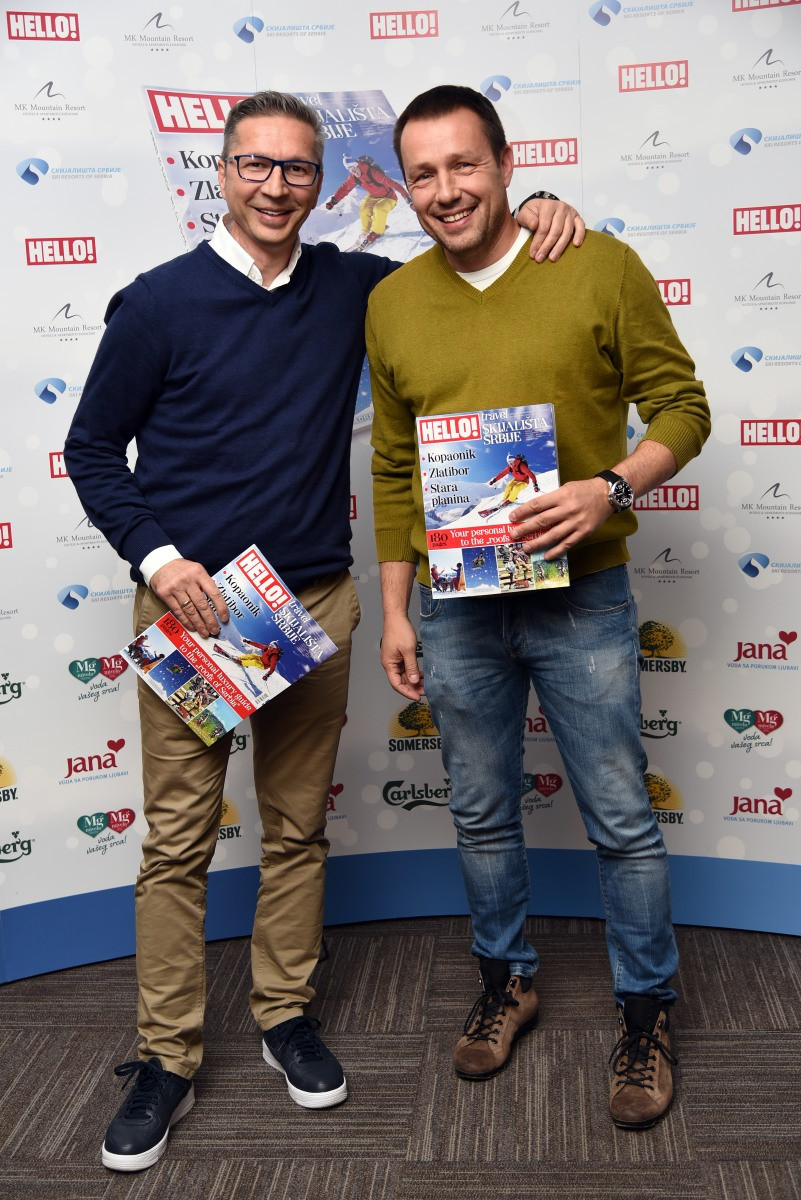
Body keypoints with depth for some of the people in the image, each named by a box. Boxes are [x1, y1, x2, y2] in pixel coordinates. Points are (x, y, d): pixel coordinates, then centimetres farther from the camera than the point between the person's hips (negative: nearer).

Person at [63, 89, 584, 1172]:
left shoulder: (350, 287, 6)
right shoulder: (158, 303, -3)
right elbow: (92, 451, 2)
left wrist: (534, 218, -2)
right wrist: (157, 556, -12)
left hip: (316, 603, 3)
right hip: (191, 604, -3)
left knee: (298, 827, 13)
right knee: (177, 841, 3)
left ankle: (286, 1016, 32)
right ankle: (166, 1060, 18)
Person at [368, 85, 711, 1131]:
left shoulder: (601, 269, -5)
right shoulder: (391, 304, 5)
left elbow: (681, 406, -2)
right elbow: (393, 471, 10)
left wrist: (611, 489, -21)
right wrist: (395, 610, 8)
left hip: (579, 600, -3)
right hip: (454, 610, 3)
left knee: (622, 822, 7)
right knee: (483, 817, 16)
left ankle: (646, 1013, 28)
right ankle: (507, 982, 38)